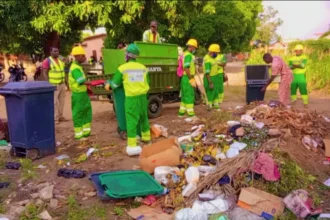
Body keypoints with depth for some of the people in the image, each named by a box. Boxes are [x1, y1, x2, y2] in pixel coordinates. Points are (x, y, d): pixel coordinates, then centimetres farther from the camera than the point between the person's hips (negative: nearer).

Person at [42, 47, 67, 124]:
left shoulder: (60, 60, 15)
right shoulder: (47, 61, -7)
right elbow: (44, 73, -11)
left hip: (62, 84, 7)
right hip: (53, 85, -7)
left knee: (61, 101, 10)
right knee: (54, 102, -6)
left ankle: (60, 116, 21)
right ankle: (55, 118, 0)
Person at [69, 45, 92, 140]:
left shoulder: (78, 66, 13)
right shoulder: (75, 68, -19)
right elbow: (82, 82, -30)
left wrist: (86, 88, 18)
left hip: (83, 93, 10)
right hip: (78, 94, -10)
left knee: (86, 111, 14)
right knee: (78, 114, 0)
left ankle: (85, 131, 22)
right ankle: (79, 134, 10)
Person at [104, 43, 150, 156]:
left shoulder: (122, 68, -5)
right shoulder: (143, 68, 6)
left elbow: (115, 84, 3)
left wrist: (108, 83, 25)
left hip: (131, 98, -4)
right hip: (143, 97, 5)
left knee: (131, 121, -3)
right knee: (144, 117, 22)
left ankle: (132, 146, -7)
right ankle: (146, 137, 39)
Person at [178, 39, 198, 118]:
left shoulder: (185, 54, 17)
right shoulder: (188, 55, -15)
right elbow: (186, 68, -23)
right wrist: (191, 79, -22)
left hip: (185, 78, 10)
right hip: (188, 78, -10)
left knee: (185, 95, 14)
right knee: (190, 95, -6)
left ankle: (182, 112, 20)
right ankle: (190, 113, -2)